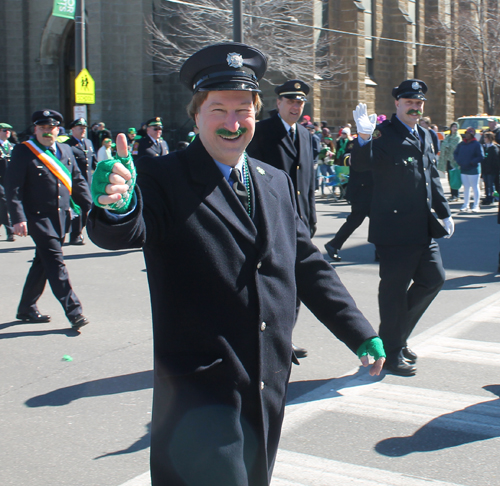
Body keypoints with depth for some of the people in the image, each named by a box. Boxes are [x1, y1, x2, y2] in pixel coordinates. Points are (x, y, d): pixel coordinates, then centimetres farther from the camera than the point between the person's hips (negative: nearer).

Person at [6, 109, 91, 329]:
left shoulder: (66, 150, 12)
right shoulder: (23, 152, -5)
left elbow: (78, 181, 16)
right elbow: (13, 188, -10)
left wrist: (89, 209, 8)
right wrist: (18, 218, -18)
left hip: (62, 218, 6)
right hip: (39, 217, -6)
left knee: (43, 263, 14)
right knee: (55, 263, -9)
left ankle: (26, 309, 27)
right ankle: (73, 311, -7)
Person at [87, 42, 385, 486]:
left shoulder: (277, 183, 10)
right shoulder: (163, 179, -8)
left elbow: (307, 264, 15)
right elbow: (123, 233, -25)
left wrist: (360, 332, 13)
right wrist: (118, 204, -48)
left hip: (270, 388, 6)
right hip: (200, 392, -6)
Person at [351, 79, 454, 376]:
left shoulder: (425, 136, 15)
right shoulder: (384, 133, -9)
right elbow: (362, 164, -25)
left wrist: (445, 213, 19)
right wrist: (364, 137, -42)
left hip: (424, 228, 8)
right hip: (395, 228, -8)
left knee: (434, 279, 14)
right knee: (395, 289, 0)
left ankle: (398, 336, 30)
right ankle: (392, 353, 15)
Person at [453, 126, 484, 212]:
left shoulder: (476, 144, -9)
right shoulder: (461, 144, 7)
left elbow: (481, 157, -12)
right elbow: (455, 153, 17)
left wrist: (472, 162, -14)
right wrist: (459, 161, 2)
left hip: (473, 169, -5)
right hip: (463, 170, 5)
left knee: (475, 187, 3)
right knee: (466, 188, 11)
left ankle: (476, 205, 9)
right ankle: (466, 205, 17)